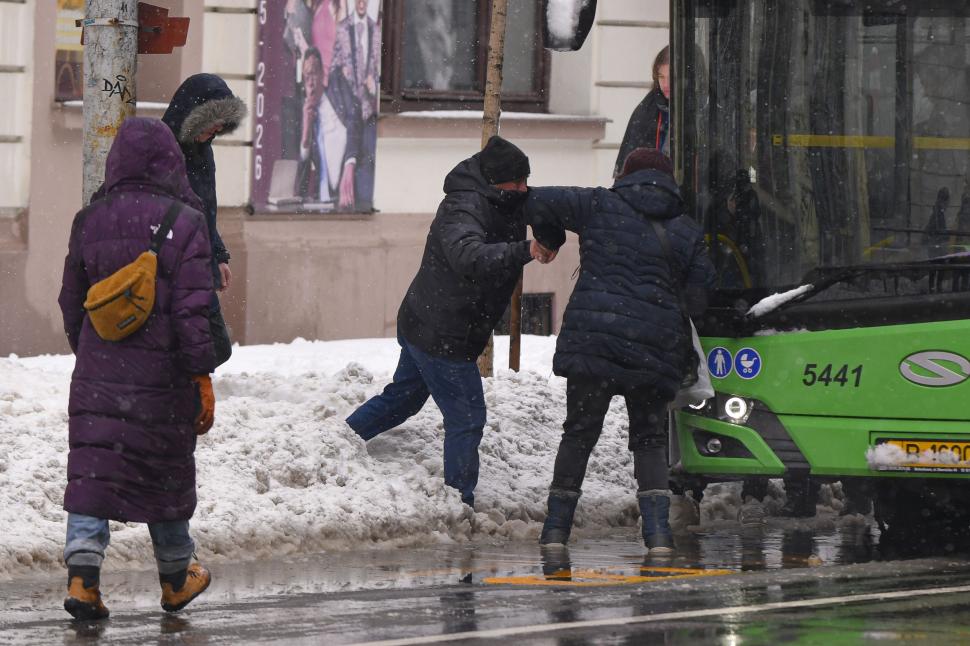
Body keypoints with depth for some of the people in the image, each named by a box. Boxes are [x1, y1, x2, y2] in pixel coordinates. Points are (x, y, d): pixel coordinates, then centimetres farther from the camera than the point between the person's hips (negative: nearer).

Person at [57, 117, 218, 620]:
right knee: (166, 474, 13)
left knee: (92, 472, 2)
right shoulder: (184, 223, -11)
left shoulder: (90, 221, 2)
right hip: (162, 376, -2)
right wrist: (203, 379, -8)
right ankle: (175, 580, 28)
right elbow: (192, 310, -14)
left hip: (98, 373, 2)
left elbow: (72, 301, 12)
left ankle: (81, 575, -15)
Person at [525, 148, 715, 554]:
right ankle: (657, 529, -3)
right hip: (656, 350, 1)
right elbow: (700, 299, 8)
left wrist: (549, 242, 26)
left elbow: (539, 203, 8)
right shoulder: (687, 233, 9)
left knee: (579, 432, 11)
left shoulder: (600, 206, 6)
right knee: (649, 438, 12)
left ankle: (557, 525, 9)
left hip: (592, 338, -1)